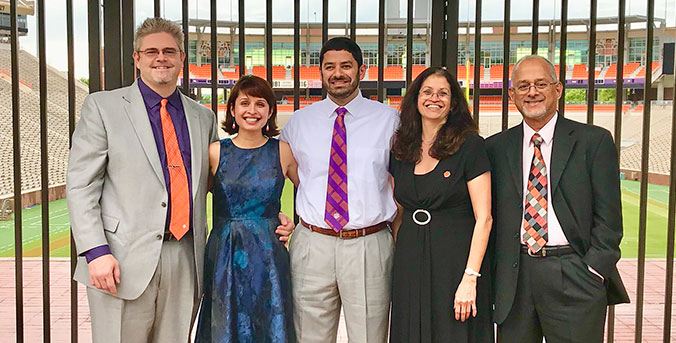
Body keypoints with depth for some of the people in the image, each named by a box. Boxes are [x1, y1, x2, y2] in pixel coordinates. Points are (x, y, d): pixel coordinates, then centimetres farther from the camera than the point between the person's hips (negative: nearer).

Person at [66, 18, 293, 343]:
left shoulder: (203, 118, 13)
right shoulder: (102, 106, 2)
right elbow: (80, 185, -2)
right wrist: (96, 252, -12)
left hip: (186, 262, 4)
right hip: (123, 261, -3)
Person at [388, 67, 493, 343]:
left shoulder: (470, 144, -6)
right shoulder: (401, 149, 8)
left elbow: (483, 219, -10)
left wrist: (470, 278, -16)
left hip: (455, 260, -4)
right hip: (409, 264, 4)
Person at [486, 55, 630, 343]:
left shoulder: (594, 141, 1)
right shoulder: (496, 147, 8)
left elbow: (609, 218, -1)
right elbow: (490, 216, 11)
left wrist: (592, 272, -9)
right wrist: (493, 272, 2)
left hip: (574, 278, -2)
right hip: (514, 279, 2)